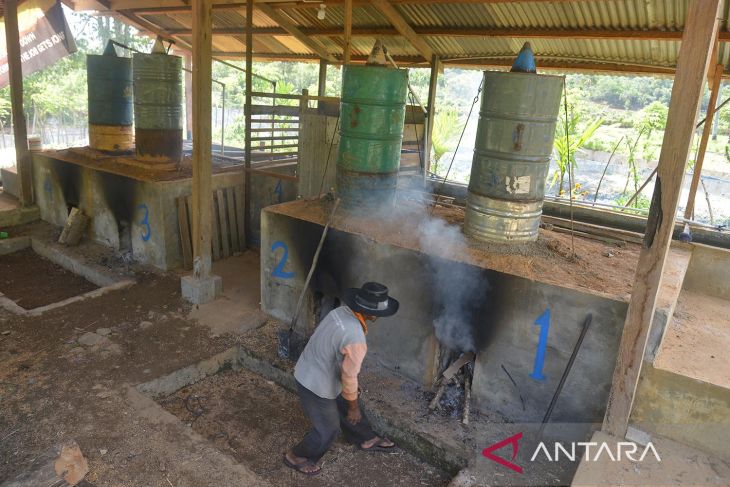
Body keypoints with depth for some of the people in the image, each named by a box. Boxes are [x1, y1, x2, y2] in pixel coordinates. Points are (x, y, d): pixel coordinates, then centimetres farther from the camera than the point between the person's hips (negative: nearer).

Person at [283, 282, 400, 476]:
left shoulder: (341, 311, -8)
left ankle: (366, 440, 49)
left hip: (307, 372, 8)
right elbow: (349, 378, -23)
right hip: (316, 386, -8)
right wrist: (354, 407, -4)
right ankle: (297, 457, 39)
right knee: (328, 429, 17)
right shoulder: (356, 340, -35)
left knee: (345, 407, 26)